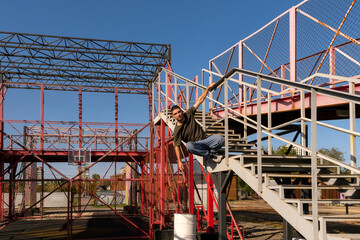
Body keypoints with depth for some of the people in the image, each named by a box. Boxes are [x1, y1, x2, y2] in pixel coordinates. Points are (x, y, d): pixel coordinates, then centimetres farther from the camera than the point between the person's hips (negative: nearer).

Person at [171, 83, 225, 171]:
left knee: (221, 139, -25)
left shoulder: (188, 114, -1)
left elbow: (200, 100, 4)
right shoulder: (177, 130, -11)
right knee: (189, 146, -39)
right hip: (196, 144, -3)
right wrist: (179, 161, -20)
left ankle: (210, 153, 2)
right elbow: (177, 146, -12)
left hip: (205, 139, 3)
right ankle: (209, 154, -18)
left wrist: (208, 88, 1)